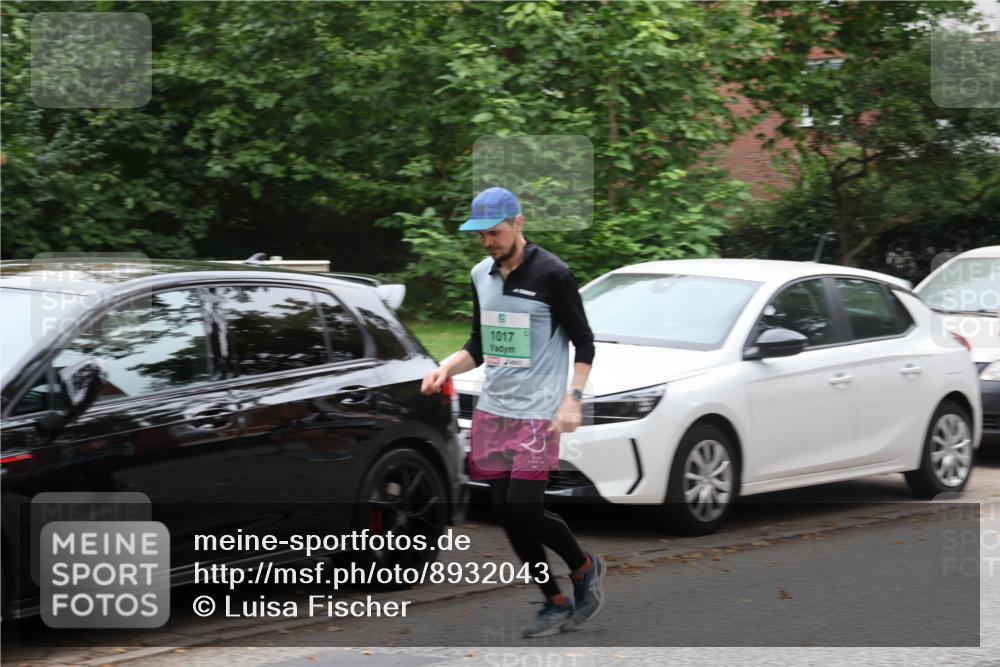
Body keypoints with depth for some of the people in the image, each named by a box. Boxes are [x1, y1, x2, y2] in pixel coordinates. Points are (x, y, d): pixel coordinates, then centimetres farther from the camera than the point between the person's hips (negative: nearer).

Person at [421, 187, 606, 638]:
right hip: (493, 410, 7)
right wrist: (447, 367, 1)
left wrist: (573, 399, -15)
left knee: (523, 511, -13)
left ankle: (586, 568, 14)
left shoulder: (551, 274, -9)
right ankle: (556, 604, 17)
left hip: (537, 413, -6)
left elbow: (583, 343, -5)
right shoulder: (481, 275, 10)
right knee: (507, 515, 4)